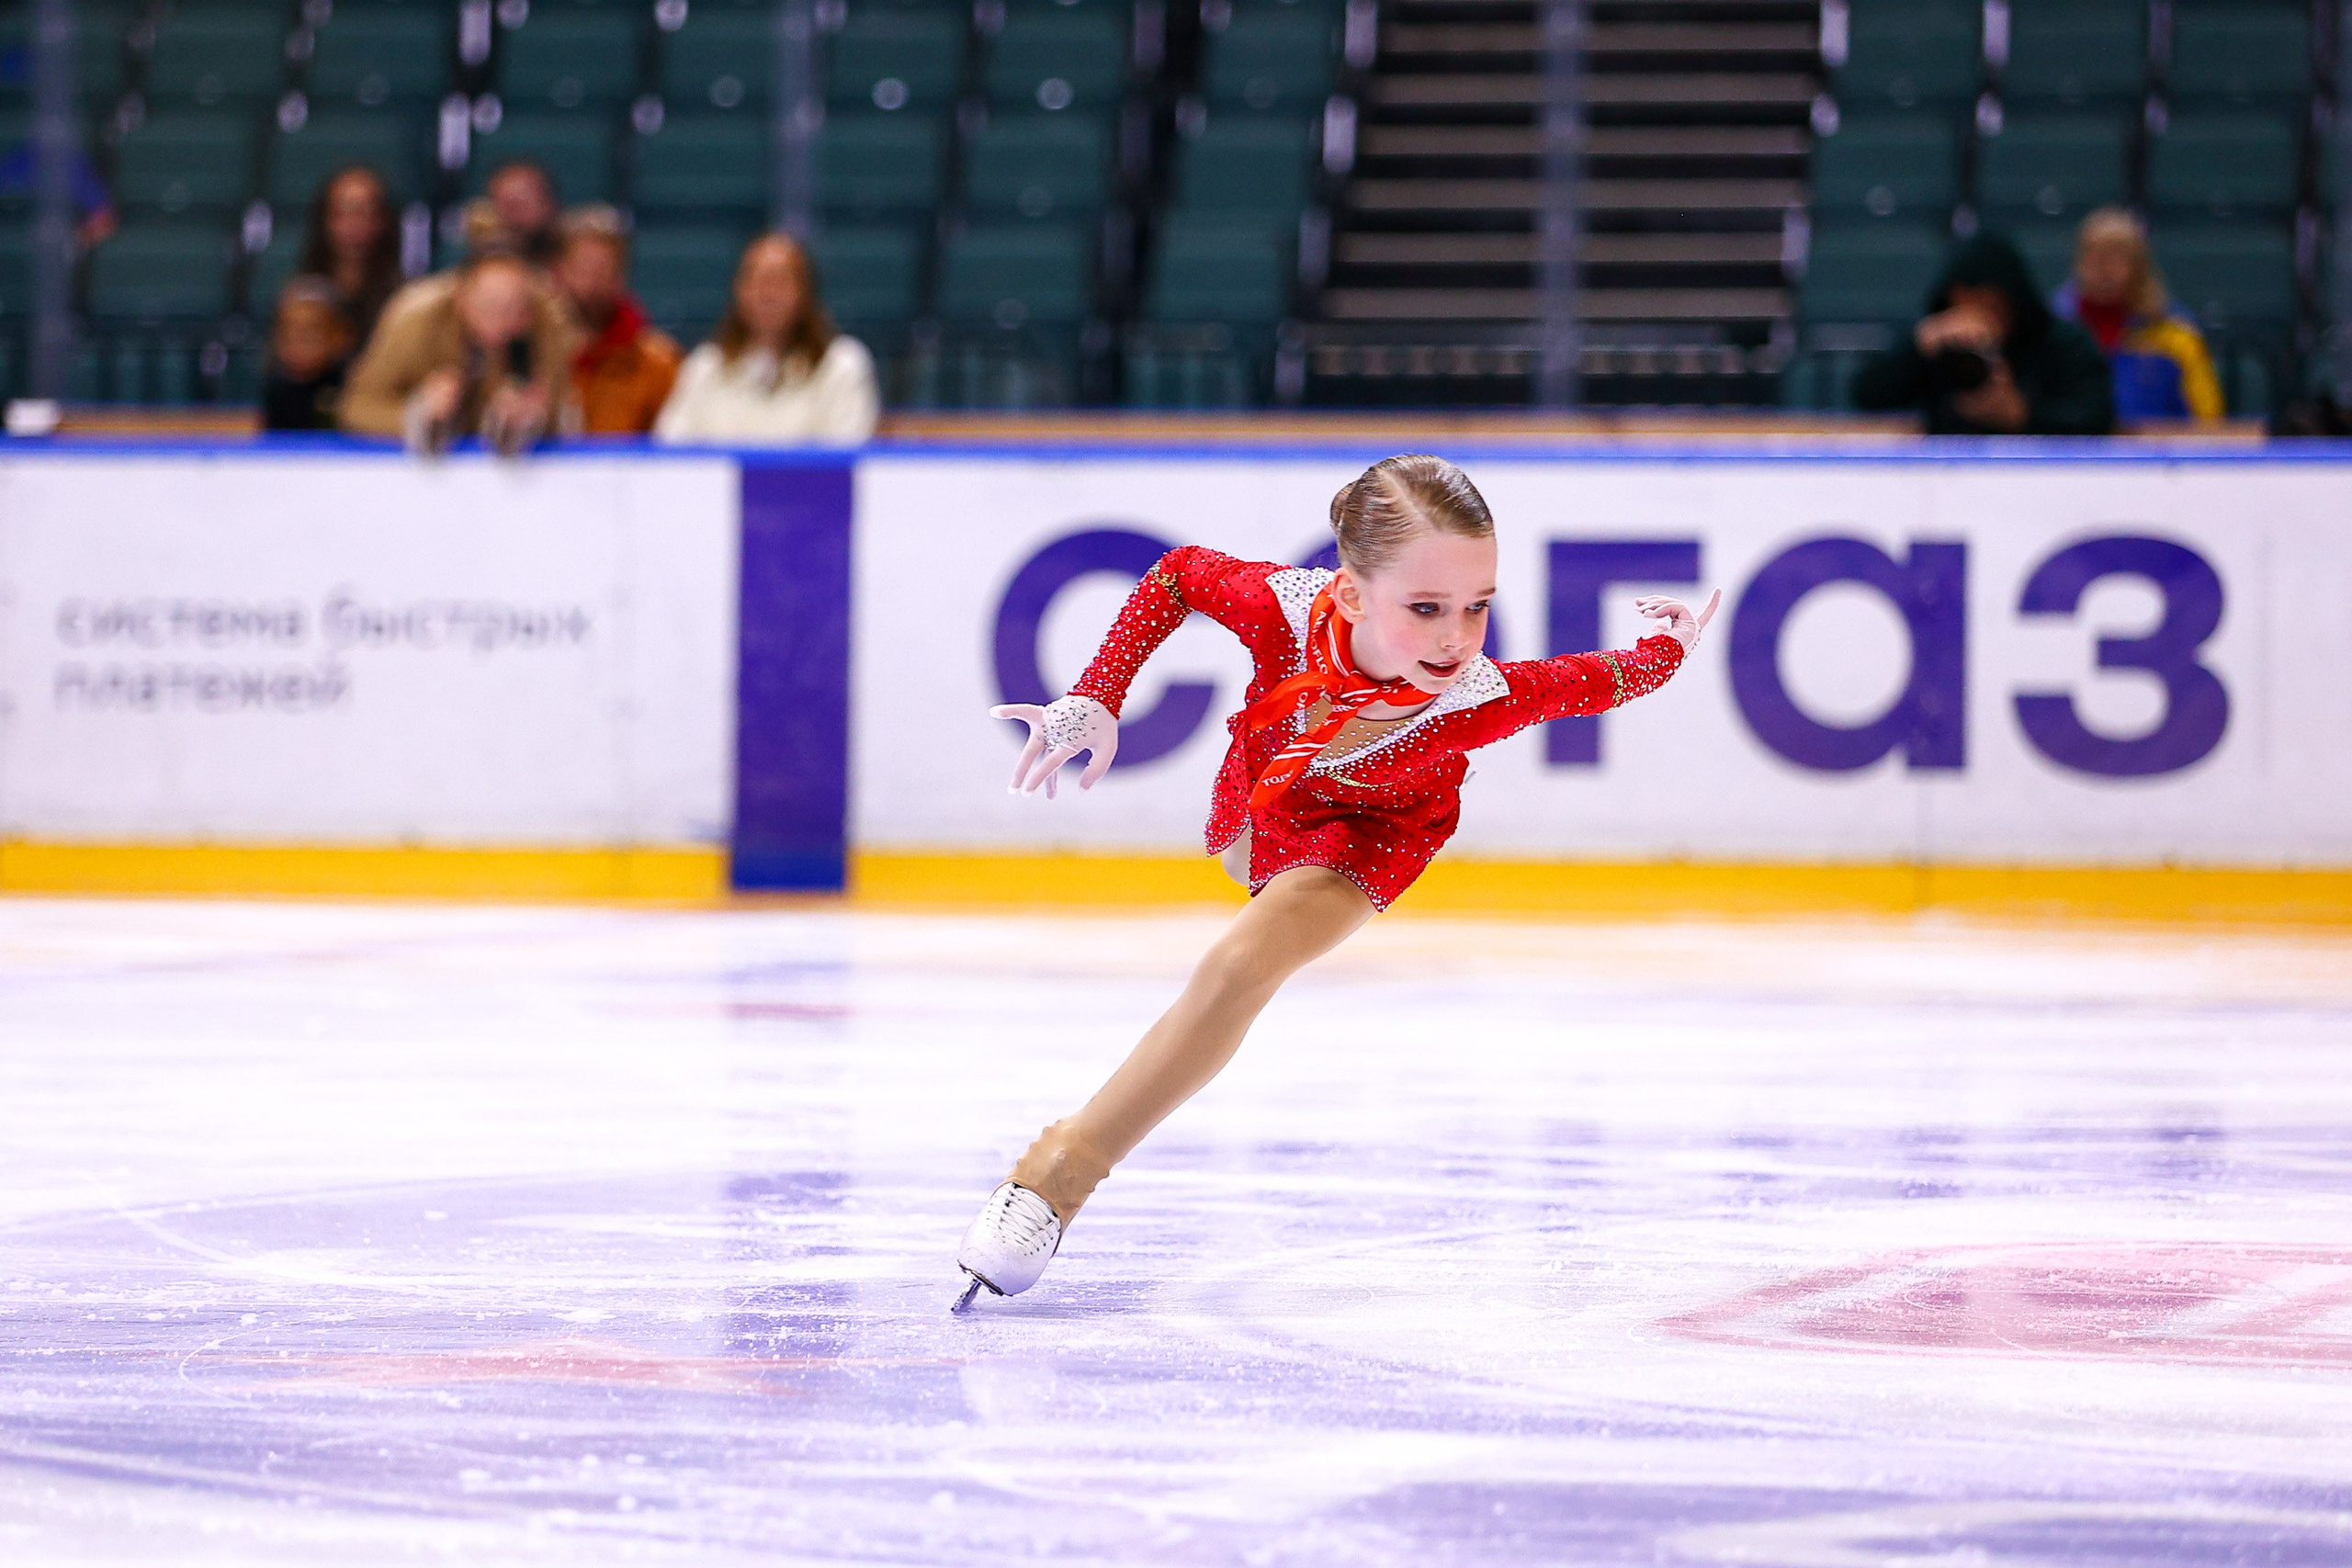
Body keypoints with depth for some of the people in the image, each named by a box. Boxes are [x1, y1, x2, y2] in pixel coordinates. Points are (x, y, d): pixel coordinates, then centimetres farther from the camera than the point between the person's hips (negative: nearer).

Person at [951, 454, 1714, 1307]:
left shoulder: (1484, 699, -46)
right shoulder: (1285, 607, -44)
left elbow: (1593, 682, -25)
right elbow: (1177, 573, -22)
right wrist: (1095, 700, -28)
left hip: (1370, 830, -3)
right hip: (1264, 781, 3)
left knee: (1238, 969, -24)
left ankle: (1057, 1176, -11)